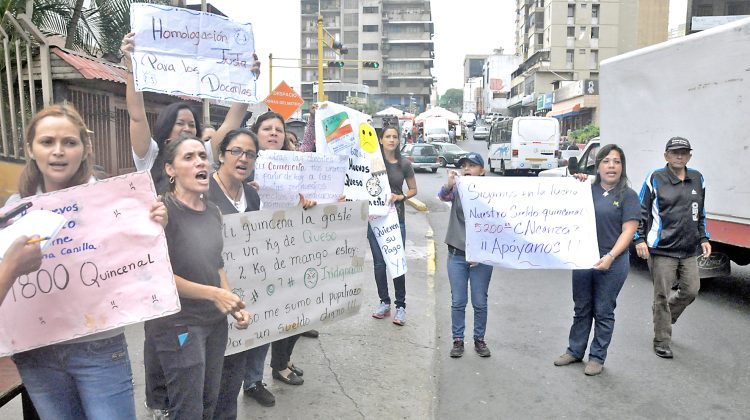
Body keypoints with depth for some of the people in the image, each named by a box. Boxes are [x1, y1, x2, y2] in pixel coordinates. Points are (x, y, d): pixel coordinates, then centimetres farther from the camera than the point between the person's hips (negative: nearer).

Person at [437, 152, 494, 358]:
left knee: (480, 302, 8)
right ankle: (458, 340, 19)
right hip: (457, 255, 1)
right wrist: (448, 185, -39)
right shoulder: (457, 189, 2)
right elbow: (443, 196, -18)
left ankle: (479, 339, 25)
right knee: (458, 302, 7)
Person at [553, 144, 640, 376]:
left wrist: (610, 257, -21)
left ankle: (597, 357, 22)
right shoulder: (588, 190, 7)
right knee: (581, 309, 15)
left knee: (603, 311, 8)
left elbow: (628, 231, -9)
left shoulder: (627, 195, -4)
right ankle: (575, 351, 29)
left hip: (612, 262, -4)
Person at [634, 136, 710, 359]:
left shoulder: (697, 179, 10)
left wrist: (703, 238, 15)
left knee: (691, 290, 9)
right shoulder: (655, 179, -5)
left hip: (689, 250, 5)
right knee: (662, 295, 1)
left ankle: (664, 318, 35)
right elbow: (641, 211, -3)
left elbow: (701, 213, 21)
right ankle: (662, 342, 14)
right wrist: (640, 239, -9)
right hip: (662, 249, -5)